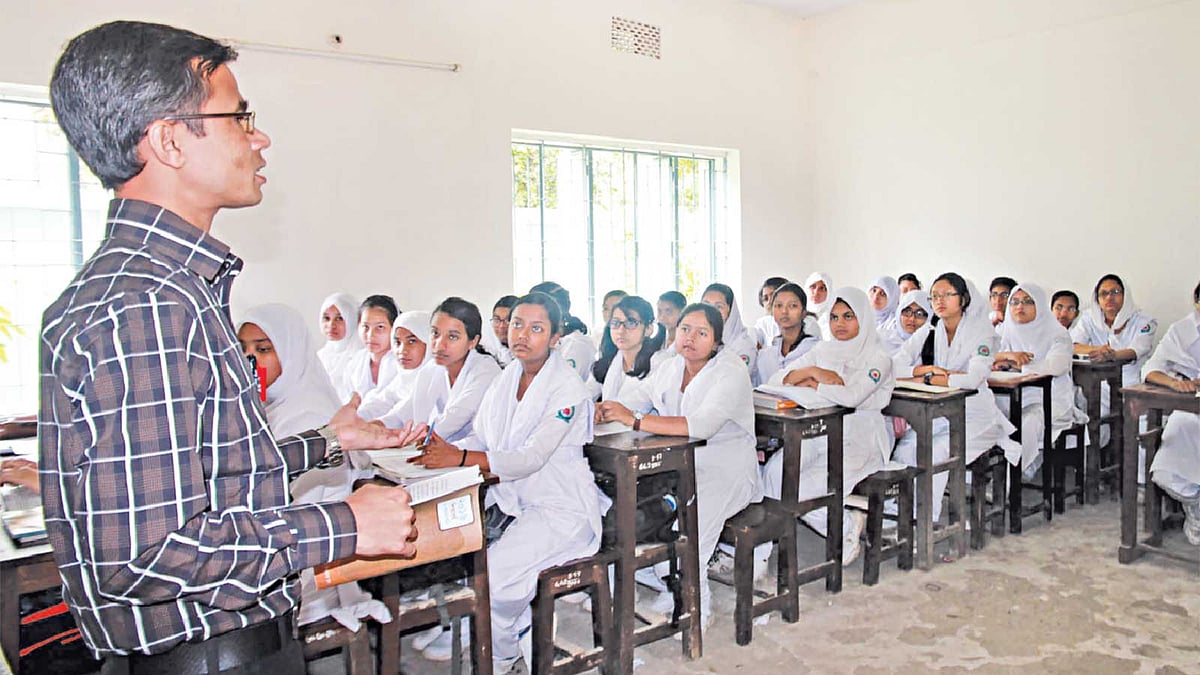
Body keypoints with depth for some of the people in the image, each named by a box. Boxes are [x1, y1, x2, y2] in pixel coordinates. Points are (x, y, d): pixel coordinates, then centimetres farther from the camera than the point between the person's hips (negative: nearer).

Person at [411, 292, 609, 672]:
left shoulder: (567, 389, -13)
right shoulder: (505, 381, 10)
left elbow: (532, 458, -23)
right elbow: (479, 440, 9)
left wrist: (459, 458, -32)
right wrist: (439, 452, -12)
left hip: (561, 509, -7)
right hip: (511, 501, 7)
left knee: (493, 574, -24)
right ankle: (523, 638, 10)